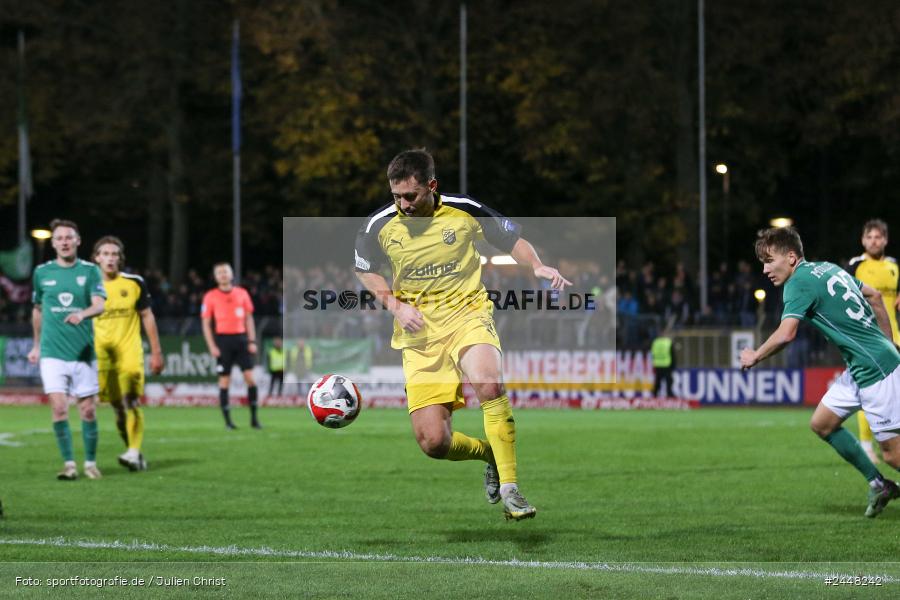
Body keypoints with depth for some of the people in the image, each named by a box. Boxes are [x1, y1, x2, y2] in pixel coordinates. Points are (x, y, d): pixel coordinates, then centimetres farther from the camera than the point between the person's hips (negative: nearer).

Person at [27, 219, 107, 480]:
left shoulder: (90, 271, 0)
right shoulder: (42, 272, 6)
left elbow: (100, 304, -14)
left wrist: (82, 314, -35)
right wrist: (36, 345, 24)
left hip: (83, 352, 0)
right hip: (52, 353, 0)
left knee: (88, 410, 2)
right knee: (59, 408, -11)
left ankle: (90, 463, 17)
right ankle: (69, 464, -2)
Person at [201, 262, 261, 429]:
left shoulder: (242, 293, 9)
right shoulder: (210, 297, 2)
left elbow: (248, 318, 13)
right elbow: (206, 323, 2)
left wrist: (252, 341, 4)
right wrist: (212, 346, -6)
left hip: (241, 338, 2)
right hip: (223, 340, -2)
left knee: (250, 377, -5)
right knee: (224, 380, -1)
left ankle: (254, 418, 3)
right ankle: (227, 420, 4)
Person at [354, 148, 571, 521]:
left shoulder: (465, 211, -7)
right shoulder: (378, 227, -4)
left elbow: (511, 240, 7)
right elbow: (366, 271, 15)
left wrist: (537, 266, -13)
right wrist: (395, 305, -2)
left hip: (467, 316, -2)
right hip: (419, 334, 2)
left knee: (489, 384, -35)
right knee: (433, 443, -10)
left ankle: (510, 489, -24)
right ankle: (491, 453, 24)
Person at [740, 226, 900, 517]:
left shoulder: (800, 283, -13)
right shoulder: (829, 268, 13)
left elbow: (785, 335, -25)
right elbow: (874, 295, 22)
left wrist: (754, 357, -8)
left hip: (876, 368, -10)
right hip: (860, 369, 10)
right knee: (822, 423, 13)